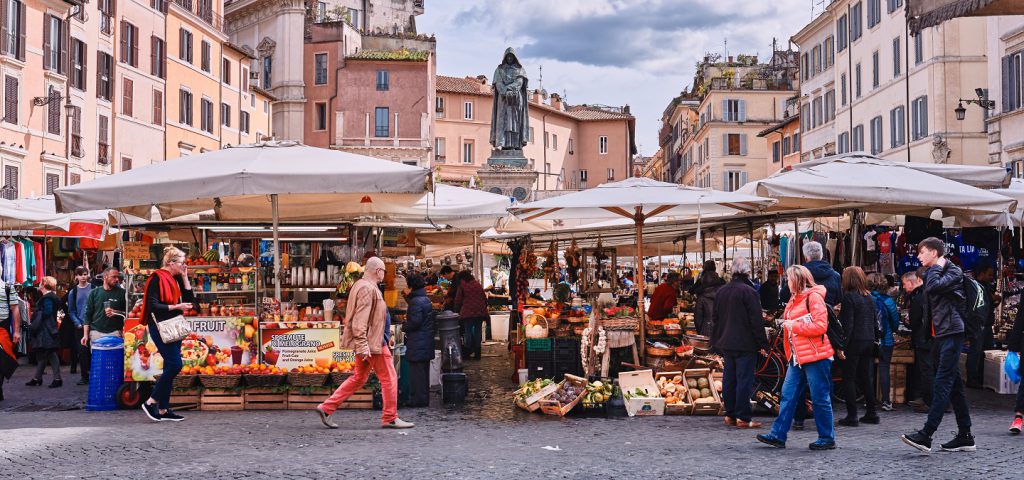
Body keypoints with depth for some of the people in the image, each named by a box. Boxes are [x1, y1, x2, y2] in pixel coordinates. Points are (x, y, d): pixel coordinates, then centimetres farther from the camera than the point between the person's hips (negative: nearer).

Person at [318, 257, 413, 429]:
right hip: (372, 342, -11)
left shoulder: (361, 285, 17)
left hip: (366, 342, 11)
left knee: (359, 378, 15)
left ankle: (327, 408, 12)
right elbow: (360, 319, -24)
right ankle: (390, 418, 6)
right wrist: (363, 345, -27)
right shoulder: (367, 288, -16)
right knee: (389, 378, -1)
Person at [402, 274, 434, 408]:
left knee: (416, 372, -4)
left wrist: (404, 327, -5)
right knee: (424, 371, 16)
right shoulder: (426, 300, 13)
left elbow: (415, 322, -23)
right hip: (426, 343, 10)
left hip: (417, 344, -10)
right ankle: (424, 399, 22)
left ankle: (418, 399, -2)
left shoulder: (415, 302, -17)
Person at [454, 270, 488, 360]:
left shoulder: (462, 286, -3)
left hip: (468, 313, -4)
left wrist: (457, 311, 13)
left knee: (468, 332, 4)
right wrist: (484, 308, 22)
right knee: (477, 331, 9)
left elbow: (458, 301, 0)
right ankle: (477, 353, 11)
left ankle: (467, 353, 6)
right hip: (480, 312, 4)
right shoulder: (478, 285, 11)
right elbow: (484, 298, 13)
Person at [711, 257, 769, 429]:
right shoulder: (748, 292, -14)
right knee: (744, 379, -3)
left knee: (729, 379, 12)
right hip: (745, 344, -7)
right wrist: (762, 344, -9)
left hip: (726, 343, 7)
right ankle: (743, 418, -2)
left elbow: (715, 317, 17)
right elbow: (757, 320, -14)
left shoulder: (721, 291, 9)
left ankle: (730, 415, 17)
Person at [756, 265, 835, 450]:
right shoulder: (795, 299, 17)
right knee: (788, 395, 6)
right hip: (797, 357, 9)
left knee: (820, 398, 0)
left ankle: (827, 438, 10)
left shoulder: (813, 297, -11)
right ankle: (778, 435, 8)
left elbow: (821, 326, -20)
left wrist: (794, 325, -16)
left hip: (815, 355, -9)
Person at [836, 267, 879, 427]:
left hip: (854, 342, -7)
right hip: (869, 341, 7)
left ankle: (852, 416, -3)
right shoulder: (869, 297, 11)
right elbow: (874, 321, 17)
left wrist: (842, 345, -16)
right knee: (866, 378, 15)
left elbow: (847, 324, -17)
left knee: (849, 379, -1)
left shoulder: (849, 297, -12)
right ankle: (871, 413, 18)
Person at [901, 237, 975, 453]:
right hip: (941, 335, 9)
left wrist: (936, 267, -8)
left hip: (951, 333, -9)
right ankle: (965, 436, 14)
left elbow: (934, 287, -24)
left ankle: (925, 435, -19)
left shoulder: (953, 271, -6)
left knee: (942, 384, -13)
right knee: (954, 386, 10)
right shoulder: (931, 274, 20)